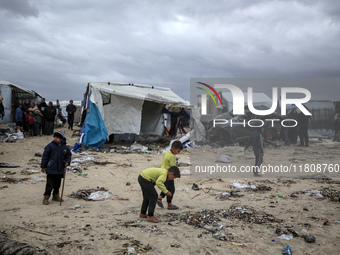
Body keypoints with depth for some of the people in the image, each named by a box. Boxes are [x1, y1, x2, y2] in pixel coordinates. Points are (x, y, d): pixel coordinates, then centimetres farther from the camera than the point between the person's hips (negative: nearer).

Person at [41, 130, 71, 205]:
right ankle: (46, 197, 5)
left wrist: (67, 162, -3)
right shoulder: (50, 145, -6)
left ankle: (56, 196, 30)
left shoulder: (65, 147, 4)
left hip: (60, 170, 4)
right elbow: (45, 156, -3)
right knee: (49, 184, -4)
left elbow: (68, 155, 16)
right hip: (51, 169, -4)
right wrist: (43, 166, -3)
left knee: (57, 184, 15)